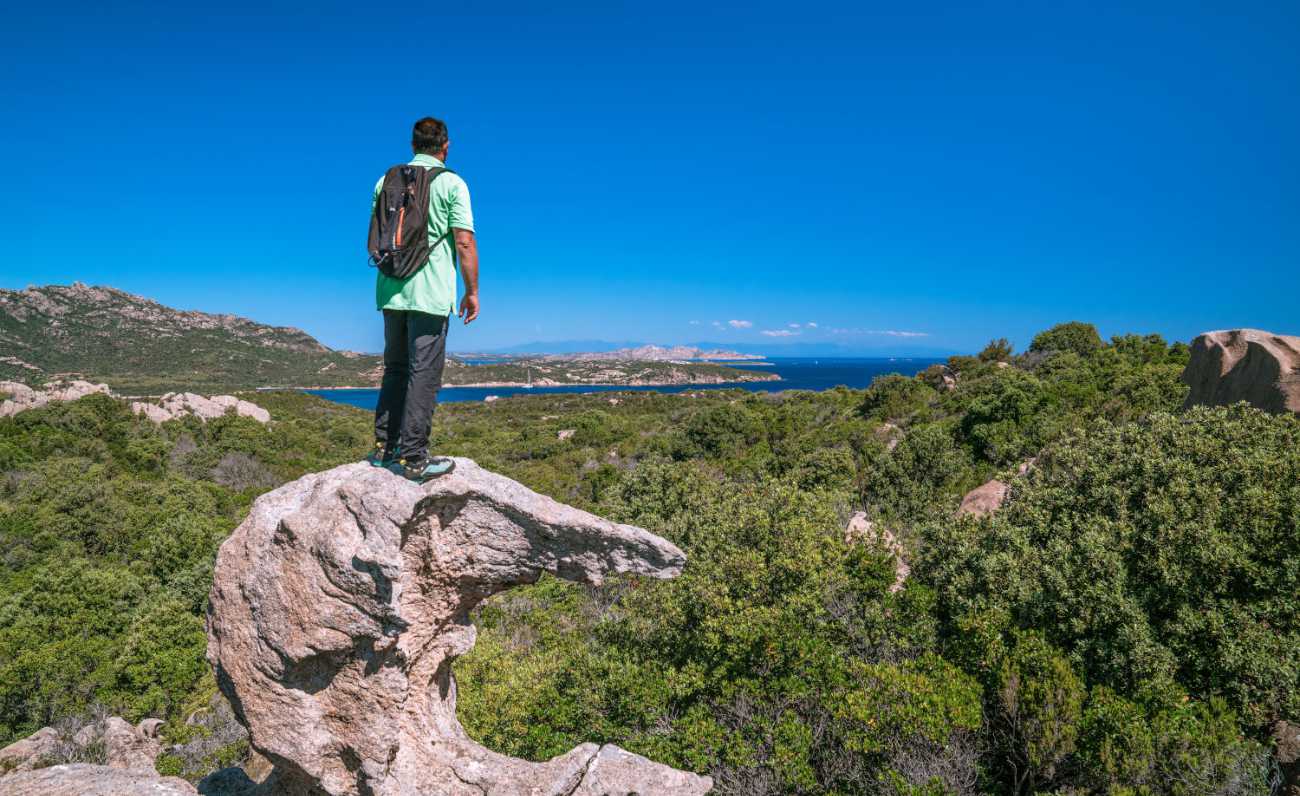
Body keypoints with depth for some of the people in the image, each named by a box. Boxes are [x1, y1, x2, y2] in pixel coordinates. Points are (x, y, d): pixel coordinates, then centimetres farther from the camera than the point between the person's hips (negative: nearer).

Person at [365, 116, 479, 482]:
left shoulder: (386, 181, 11)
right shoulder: (452, 183, -5)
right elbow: (464, 243, -11)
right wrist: (472, 291, -4)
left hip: (391, 291, 6)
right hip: (431, 295, -6)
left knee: (395, 369, 16)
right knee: (424, 374, -3)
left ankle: (383, 446, 18)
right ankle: (413, 458, -2)